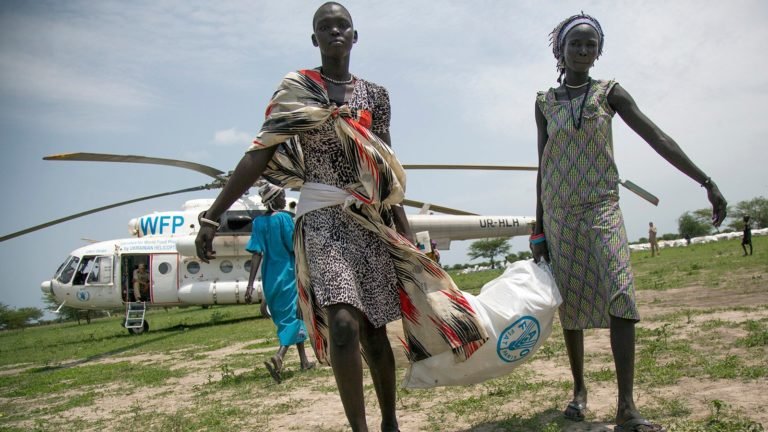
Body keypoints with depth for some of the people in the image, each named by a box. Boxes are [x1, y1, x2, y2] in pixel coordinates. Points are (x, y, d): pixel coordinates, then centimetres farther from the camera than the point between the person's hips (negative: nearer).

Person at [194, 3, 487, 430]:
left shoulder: (375, 94, 11)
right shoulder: (296, 87, 3)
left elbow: (387, 171, 12)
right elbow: (261, 154, -5)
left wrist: (405, 231, 9)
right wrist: (212, 215, -12)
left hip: (371, 222, 3)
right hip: (323, 220, -3)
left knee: (374, 329, 8)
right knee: (343, 323, -21)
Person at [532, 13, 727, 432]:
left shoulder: (610, 92, 4)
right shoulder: (544, 102, 8)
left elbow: (658, 138, -2)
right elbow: (543, 165, 9)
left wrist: (706, 181, -10)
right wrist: (539, 226, 7)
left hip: (601, 209, -2)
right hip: (558, 212, 2)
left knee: (620, 296, -18)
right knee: (568, 304, 6)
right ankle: (579, 388, 23)